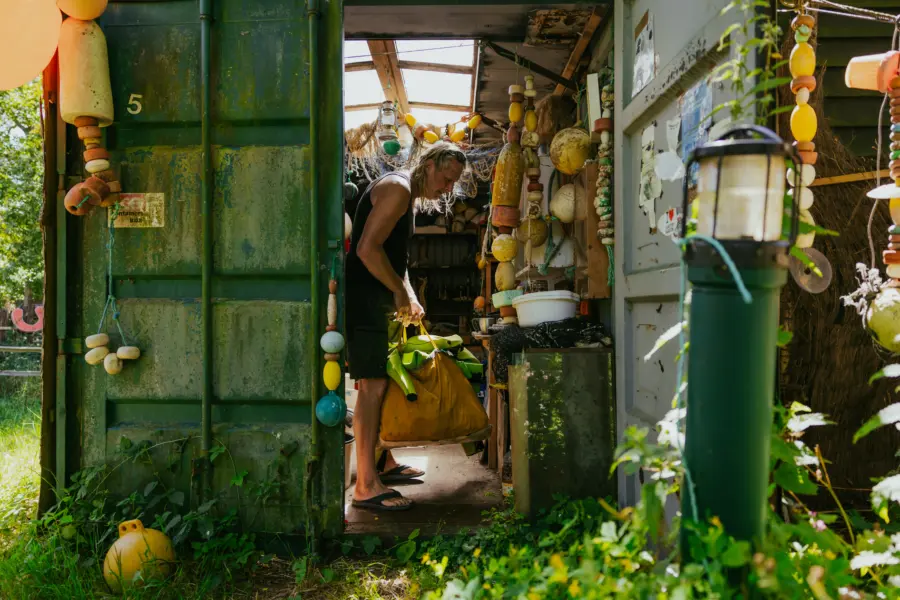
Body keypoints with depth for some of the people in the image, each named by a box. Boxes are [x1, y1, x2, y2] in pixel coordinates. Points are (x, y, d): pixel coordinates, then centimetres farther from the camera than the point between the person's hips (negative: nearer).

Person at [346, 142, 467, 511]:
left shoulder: (409, 197, 21)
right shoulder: (398, 188, -12)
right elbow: (368, 249, -22)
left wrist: (408, 297, 13)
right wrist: (401, 292, -13)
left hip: (376, 301, 11)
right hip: (362, 298, -11)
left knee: (381, 382, 15)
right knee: (372, 385, -12)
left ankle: (383, 462, 28)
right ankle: (365, 487, -8)